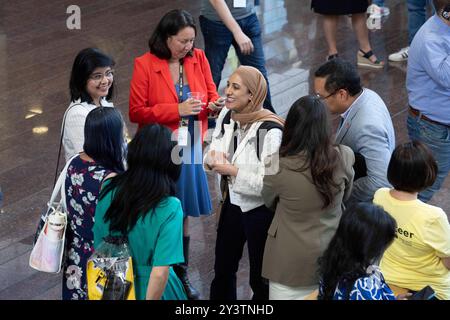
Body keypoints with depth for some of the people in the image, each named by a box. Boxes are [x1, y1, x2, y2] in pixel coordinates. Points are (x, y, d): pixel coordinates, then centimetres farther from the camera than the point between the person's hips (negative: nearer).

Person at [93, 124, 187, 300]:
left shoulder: (109, 189, -14)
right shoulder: (169, 209, -26)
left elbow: (98, 243, -2)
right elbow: (159, 274, -27)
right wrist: (151, 298, -12)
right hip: (146, 290, -4)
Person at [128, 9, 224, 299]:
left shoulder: (198, 58, -1)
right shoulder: (145, 65, -13)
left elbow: (211, 95, 9)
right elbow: (136, 112, -13)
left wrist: (214, 105, -16)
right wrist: (177, 110, -21)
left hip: (190, 148, 4)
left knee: (183, 214, 14)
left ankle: (181, 273, 29)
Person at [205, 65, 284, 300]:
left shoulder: (270, 131, -28)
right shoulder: (226, 115, -6)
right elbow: (212, 152, 6)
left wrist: (233, 171, -26)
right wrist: (213, 159, -17)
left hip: (260, 211, -7)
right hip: (232, 204, 7)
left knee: (260, 278, 13)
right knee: (223, 269, 23)